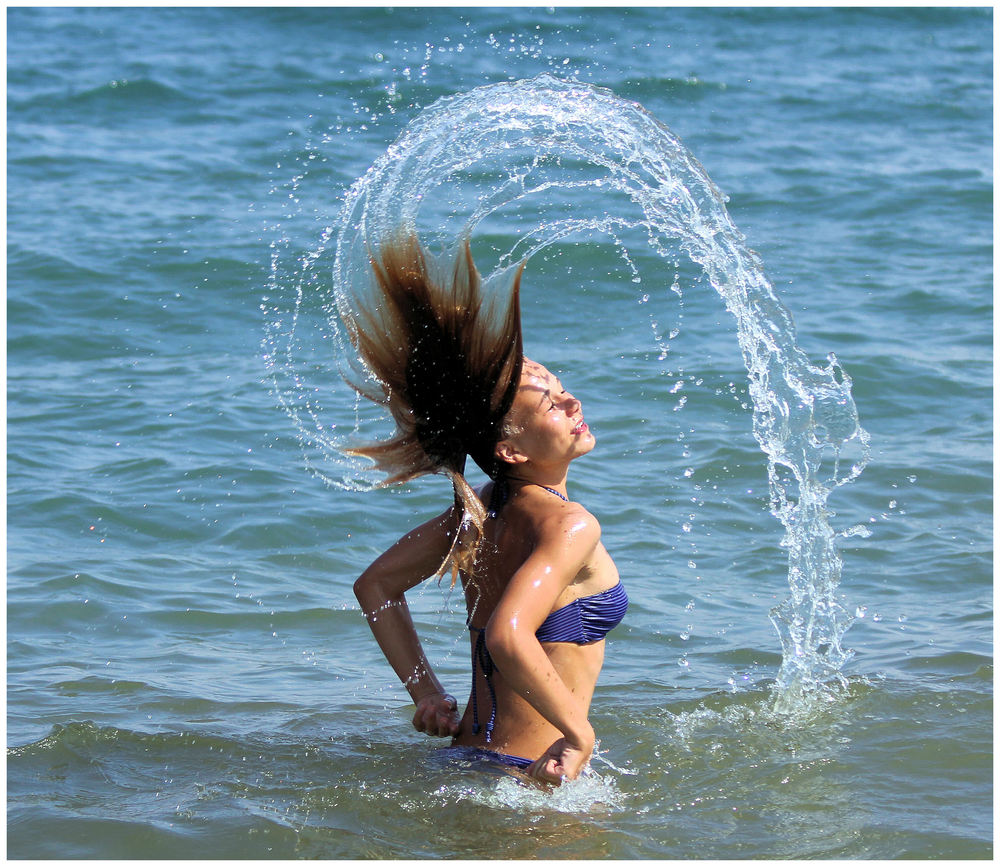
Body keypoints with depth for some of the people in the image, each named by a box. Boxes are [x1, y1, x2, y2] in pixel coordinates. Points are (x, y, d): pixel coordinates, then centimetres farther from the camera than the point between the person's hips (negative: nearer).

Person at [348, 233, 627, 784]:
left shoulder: (480, 511, 7)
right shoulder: (568, 524, -18)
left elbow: (375, 584, 16)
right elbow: (507, 637, -33)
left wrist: (426, 691, 14)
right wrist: (580, 735, -22)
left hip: (467, 754, 9)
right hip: (525, 778, -9)